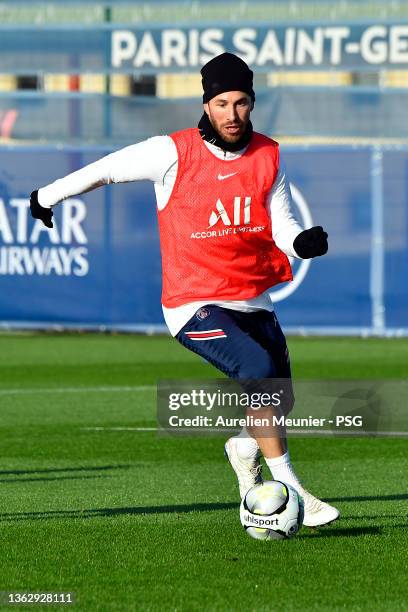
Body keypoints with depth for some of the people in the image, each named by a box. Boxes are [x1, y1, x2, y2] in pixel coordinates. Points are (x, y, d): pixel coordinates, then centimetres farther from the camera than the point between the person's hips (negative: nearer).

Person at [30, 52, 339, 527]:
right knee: (258, 370, -27)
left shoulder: (269, 157, 2)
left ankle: (244, 448, 43)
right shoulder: (174, 153, -10)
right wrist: (46, 198, 15)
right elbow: (105, 169, 3)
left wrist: (303, 242, -22)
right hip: (194, 305, -5)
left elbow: (282, 229, 2)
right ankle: (288, 490, -22)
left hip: (253, 303, 5)